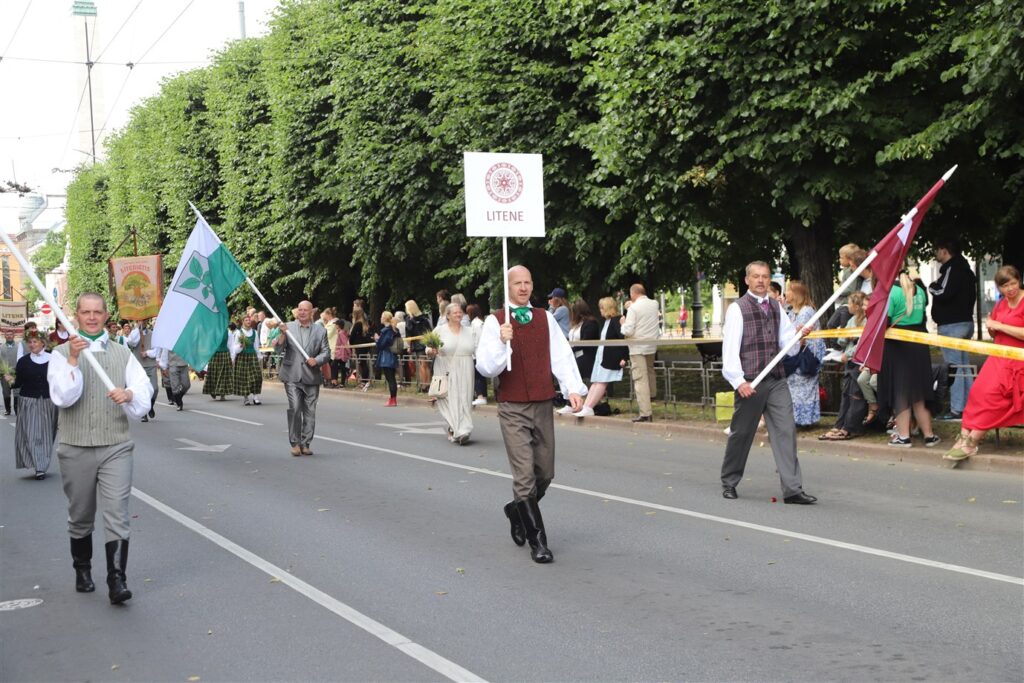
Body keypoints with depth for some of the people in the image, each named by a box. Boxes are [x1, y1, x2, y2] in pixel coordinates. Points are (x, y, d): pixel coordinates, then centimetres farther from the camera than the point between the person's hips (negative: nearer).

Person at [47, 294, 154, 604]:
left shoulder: (123, 354, 10)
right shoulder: (62, 353, 4)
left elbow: (145, 390, 2)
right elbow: (62, 396, -10)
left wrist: (129, 394, -19)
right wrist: (73, 360, -20)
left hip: (116, 447, 0)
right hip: (75, 448, 0)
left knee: (117, 514, -10)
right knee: (80, 516, 13)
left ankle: (117, 581, -12)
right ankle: (82, 571, 33)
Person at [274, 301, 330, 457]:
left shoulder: (320, 331, 9)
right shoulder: (288, 327, 6)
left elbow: (326, 352, 9)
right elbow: (279, 347, -1)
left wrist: (316, 360, -10)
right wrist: (283, 334, -19)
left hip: (311, 378, 2)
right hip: (292, 376, -2)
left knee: (310, 411, 4)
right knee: (294, 408, -11)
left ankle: (305, 444, 14)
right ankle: (295, 443, 0)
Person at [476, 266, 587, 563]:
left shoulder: (545, 318, 8)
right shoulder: (495, 322, -4)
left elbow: (562, 355, 4)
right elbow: (486, 367, -9)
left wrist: (573, 388, -9)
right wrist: (501, 342, -25)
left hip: (543, 406, 4)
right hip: (513, 409, -4)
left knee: (545, 473, 12)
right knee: (525, 476, -7)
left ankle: (518, 510, 39)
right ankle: (537, 541, 0)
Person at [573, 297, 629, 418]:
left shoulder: (616, 321, -10)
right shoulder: (606, 322, 19)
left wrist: (623, 357, -20)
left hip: (611, 357, -9)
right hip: (601, 356, 9)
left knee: (602, 382, -10)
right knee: (595, 382, 3)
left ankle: (588, 408, -13)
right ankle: (585, 407, -3)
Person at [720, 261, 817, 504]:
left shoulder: (776, 307, 15)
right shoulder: (738, 309, -4)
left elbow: (787, 344, 16)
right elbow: (730, 347, -10)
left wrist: (797, 335, -7)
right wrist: (738, 381, -18)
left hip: (777, 380, 5)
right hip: (750, 382, -5)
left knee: (785, 431, -4)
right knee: (741, 433, 6)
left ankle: (792, 489, -6)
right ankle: (729, 482, 23)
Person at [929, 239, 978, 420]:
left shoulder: (952, 269, -14)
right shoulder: (965, 269, 16)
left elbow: (944, 293, -24)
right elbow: (971, 295, 21)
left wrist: (932, 287, -5)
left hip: (952, 324, -10)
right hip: (966, 321, 10)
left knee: (953, 366, -9)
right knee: (964, 366, 14)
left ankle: (957, 408, -10)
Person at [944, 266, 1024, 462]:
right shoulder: (1001, 304, 14)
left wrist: (999, 326, -15)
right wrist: (991, 327, 1)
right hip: (998, 356, 7)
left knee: (992, 393, -20)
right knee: (978, 391, -12)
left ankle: (972, 441, -15)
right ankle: (965, 437, -16)